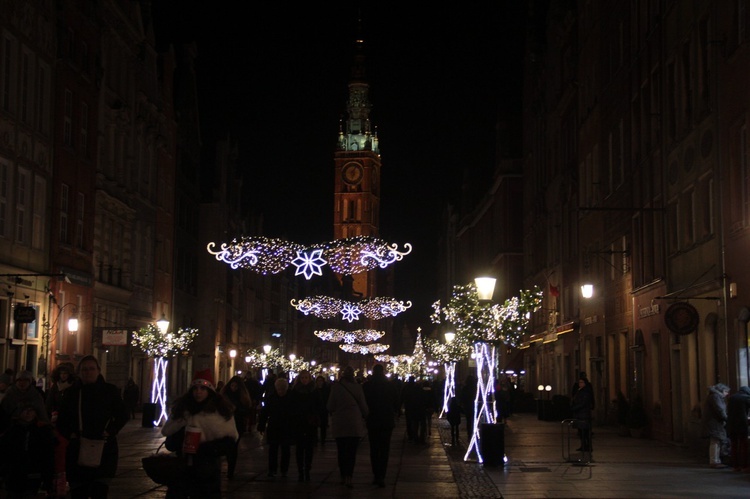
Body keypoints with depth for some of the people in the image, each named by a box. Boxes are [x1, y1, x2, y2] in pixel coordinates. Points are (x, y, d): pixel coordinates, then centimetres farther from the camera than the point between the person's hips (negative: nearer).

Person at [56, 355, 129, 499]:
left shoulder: (109, 390, 4)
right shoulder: (72, 393, 8)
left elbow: (122, 415, 9)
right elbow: (62, 421, 14)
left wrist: (110, 432, -7)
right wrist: (70, 434, -5)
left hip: (105, 449, -2)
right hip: (77, 451, 2)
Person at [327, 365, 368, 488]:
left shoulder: (336, 387, -7)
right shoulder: (357, 387, -4)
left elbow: (330, 406, -3)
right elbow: (363, 406, 1)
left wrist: (333, 414, 18)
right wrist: (364, 416, 21)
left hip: (339, 424, 0)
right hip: (355, 424, 0)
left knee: (342, 451, 11)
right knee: (352, 451, 3)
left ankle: (343, 476, 15)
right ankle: (349, 477, -8)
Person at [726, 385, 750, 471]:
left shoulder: (731, 397, 13)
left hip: (731, 424, 5)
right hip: (742, 424, -5)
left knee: (734, 446, 9)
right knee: (743, 445, 0)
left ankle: (736, 466, 8)